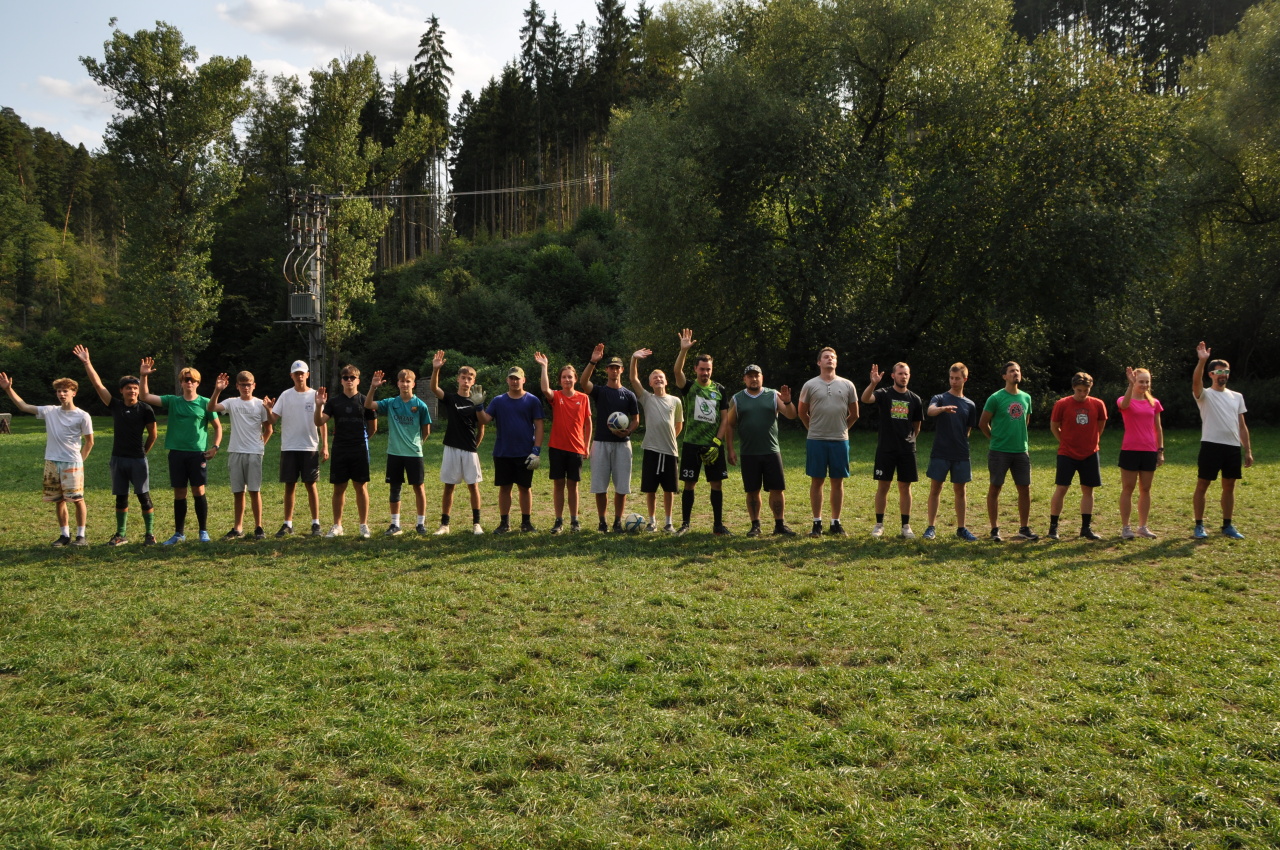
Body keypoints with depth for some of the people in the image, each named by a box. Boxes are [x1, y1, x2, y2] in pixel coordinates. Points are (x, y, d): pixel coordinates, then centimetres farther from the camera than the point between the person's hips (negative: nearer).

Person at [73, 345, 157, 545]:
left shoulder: (145, 410, -5)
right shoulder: (115, 406, 4)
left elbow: (152, 435, 3)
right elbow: (98, 384, 2)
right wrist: (87, 363, 0)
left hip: (138, 460, -3)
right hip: (118, 458, 3)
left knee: (144, 497, -2)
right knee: (121, 498, 9)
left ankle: (150, 533, 6)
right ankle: (121, 534, 18)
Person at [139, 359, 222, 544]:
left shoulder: (205, 403, 2)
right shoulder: (172, 401, 7)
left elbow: (217, 426, 6)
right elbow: (145, 397, 1)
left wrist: (215, 446, -6)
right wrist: (143, 376, -11)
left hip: (198, 453, -2)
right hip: (176, 452, 2)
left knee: (198, 491, -1)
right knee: (179, 494, 7)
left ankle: (204, 531, 10)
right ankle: (179, 533, 15)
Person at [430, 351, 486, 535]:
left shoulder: (476, 401, 4)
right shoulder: (450, 398, 2)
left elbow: (481, 428, 8)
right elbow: (434, 388, -18)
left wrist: (476, 446, 2)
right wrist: (435, 369, -33)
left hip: (470, 450, 0)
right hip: (452, 448, 0)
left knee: (473, 486, 2)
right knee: (449, 486, 4)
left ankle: (476, 523, 10)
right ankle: (444, 524, 10)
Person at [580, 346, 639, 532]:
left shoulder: (629, 395, 8)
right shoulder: (599, 391, 4)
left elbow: (636, 420, 10)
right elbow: (583, 382, -17)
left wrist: (627, 431, -11)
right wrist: (593, 362, -28)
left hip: (622, 443, 1)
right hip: (601, 442, -1)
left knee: (621, 486, 1)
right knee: (600, 486, 1)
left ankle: (618, 522, 11)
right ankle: (602, 522, 11)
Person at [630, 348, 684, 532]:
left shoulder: (675, 401, 7)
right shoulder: (646, 398, 3)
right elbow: (634, 380, -9)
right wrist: (634, 359, -20)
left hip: (670, 451, 1)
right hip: (651, 450, -1)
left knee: (669, 489, 6)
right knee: (650, 488, 5)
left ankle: (669, 522, 16)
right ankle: (652, 521, 18)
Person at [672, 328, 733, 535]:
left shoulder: (720, 390, 5)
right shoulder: (689, 386, 1)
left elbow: (725, 419, 3)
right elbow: (677, 371, -20)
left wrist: (717, 443, -8)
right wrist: (684, 350, -32)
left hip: (714, 445, 1)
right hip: (692, 444, -1)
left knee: (717, 483, 3)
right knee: (689, 484, 2)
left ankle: (718, 524, 11)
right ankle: (685, 523, 13)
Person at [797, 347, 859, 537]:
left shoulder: (847, 385, 5)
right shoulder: (810, 385, 2)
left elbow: (854, 415, 14)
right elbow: (802, 413, 12)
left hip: (840, 440, 1)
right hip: (816, 441, -1)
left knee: (838, 482, 5)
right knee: (817, 481, 2)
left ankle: (836, 523, 13)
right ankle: (817, 523, 9)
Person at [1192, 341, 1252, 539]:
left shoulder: (1237, 397, 14)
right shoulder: (1205, 395, 0)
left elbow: (1242, 426, 14)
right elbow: (1196, 382, -24)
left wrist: (1248, 451, 9)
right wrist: (1201, 361, -37)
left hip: (1233, 447, 5)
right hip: (1211, 445, -5)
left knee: (1229, 486, 10)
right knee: (1202, 485, -1)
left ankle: (1227, 525, 19)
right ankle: (1199, 525, 6)